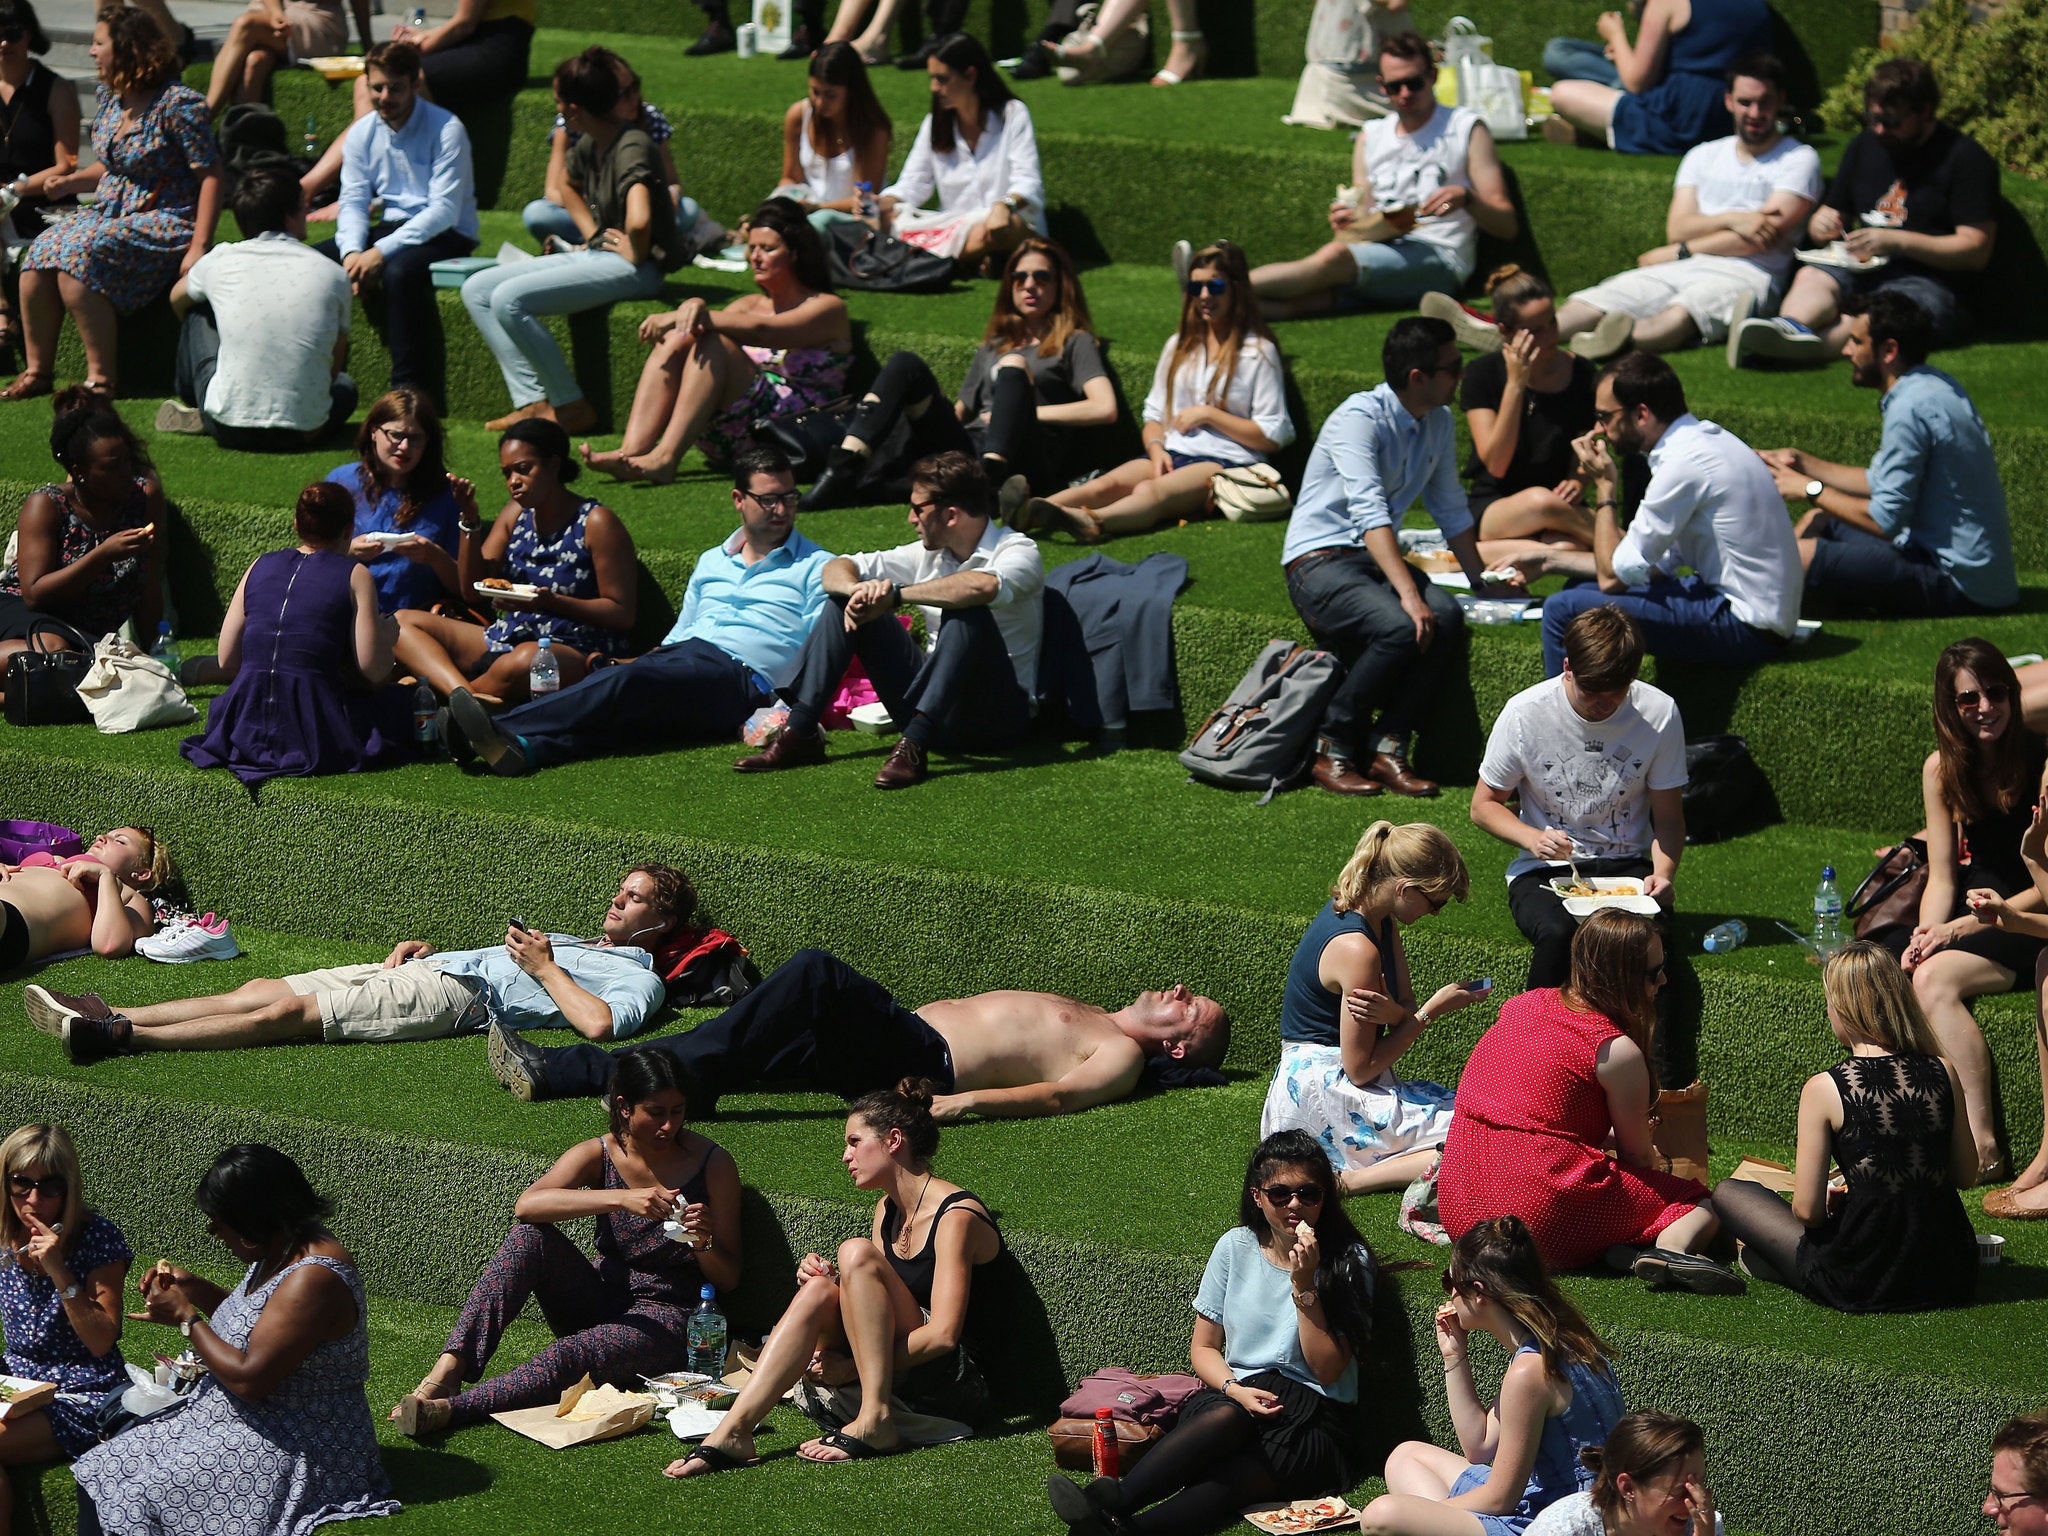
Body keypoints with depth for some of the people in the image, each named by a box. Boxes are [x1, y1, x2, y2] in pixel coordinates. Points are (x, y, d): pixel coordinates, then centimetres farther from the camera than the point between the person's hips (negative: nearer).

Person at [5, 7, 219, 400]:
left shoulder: (177, 103, -14)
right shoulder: (111, 99, 10)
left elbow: (210, 176, -15)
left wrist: (199, 247, -23)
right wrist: (71, 182, 2)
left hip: (164, 223, -8)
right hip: (110, 212, 8)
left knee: (79, 256, -31)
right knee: (39, 254, -16)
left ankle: (101, 378, -26)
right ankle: (37, 370, -9)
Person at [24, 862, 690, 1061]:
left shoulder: (637, 979, 3)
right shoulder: (572, 942, 33)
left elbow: (600, 1023, -19)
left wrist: (544, 971, -11)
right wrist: (423, 944, 17)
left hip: (456, 996, -9)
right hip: (437, 967, 9)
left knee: (285, 1011, -21)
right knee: (262, 989, -6)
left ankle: (121, 1036, -29)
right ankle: (108, 1016, -12)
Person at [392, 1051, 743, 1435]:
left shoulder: (712, 1163, -7)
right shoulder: (598, 1155, -3)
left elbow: (728, 1280, -2)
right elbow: (527, 1205, -24)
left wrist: (704, 1243, -26)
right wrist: (621, 1199, -35)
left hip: (665, 1319, -3)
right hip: (597, 1302, 3)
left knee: (571, 1357, -35)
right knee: (531, 1235, -26)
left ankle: (449, 1409, -48)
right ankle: (449, 1370, -36)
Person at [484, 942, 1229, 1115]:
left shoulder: (1120, 1053, 4)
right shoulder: (1080, 1015, 32)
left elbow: (1061, 1093, -13)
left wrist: (970, 1098, -25)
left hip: (924, 1062, -8)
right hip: (903, 1030, 8)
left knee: (817, 975, -29)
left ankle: (679, 1085, -30)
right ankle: (555, 1072, -15)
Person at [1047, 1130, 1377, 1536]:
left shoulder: (1350, 1260, 1)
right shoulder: (1237, 1248, 9)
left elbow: (1327, 1370, -6)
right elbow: (1203, 1348, 12)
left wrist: (1304, 1285, -14)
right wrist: (1233, 1389, -10)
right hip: (1237, 1393, 2)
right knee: (1227, 1418, -38)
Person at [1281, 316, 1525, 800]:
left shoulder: (1439, 423, 9)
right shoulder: (1359, 417, -17)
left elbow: (1451, 510, 24)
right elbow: (1370, 512, -27)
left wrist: (1481, 579, 26)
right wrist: (1407, 593, -36)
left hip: (1377, 557, 7)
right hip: (1319, 560, -7)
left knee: (1447, 617, -25)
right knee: (1399, 627, -34)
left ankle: (1388, 747, -20)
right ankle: (1332, 752, -18)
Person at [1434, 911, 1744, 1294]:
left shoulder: (1523, 1005, 12)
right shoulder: (1619, 1052, -9)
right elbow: (1637, 1156, 5)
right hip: (1544, 1217, -7)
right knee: (1701, 1203, 7)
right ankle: (1670, 1250, -25)